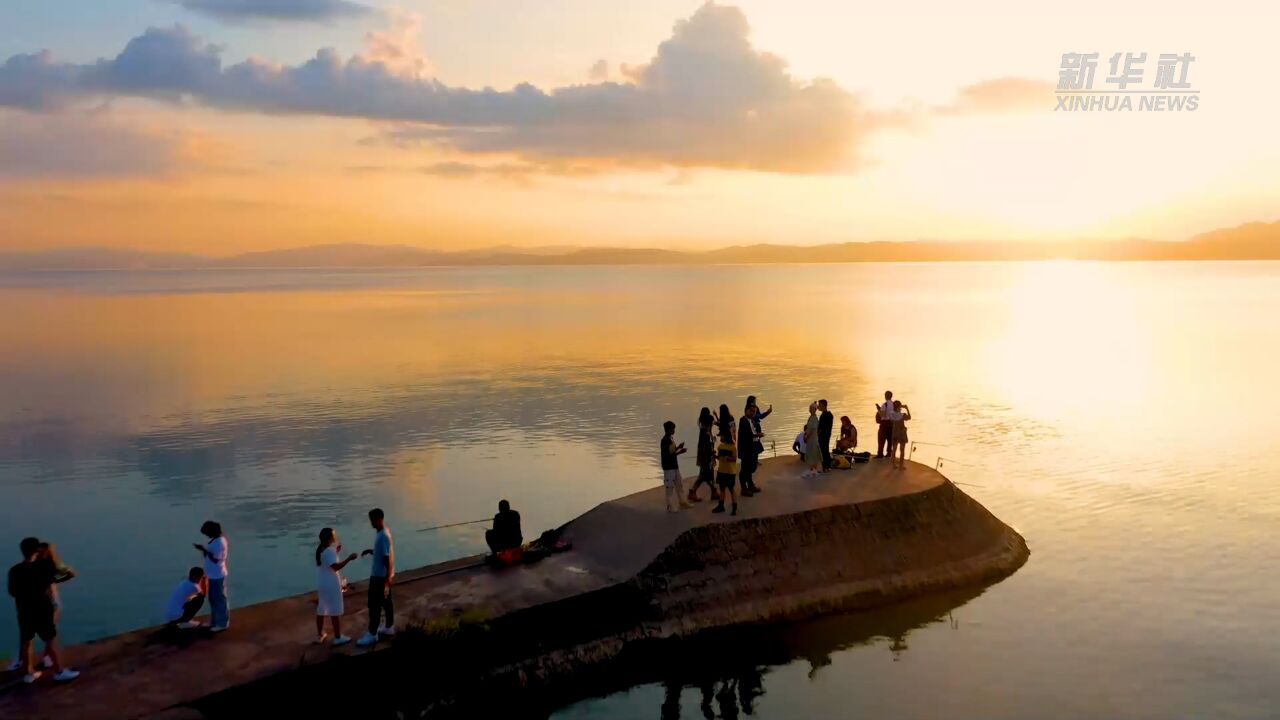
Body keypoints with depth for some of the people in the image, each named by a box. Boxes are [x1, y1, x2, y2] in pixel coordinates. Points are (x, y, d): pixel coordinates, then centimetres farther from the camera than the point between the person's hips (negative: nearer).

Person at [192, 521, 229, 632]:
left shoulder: (219, 542, -23)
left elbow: (215, 559, -25)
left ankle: (222, 623, 11)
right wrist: (204, 549, 4)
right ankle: (215, 621, 31)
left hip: (217, 575, -10)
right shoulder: (216, 539, 8)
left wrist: (204, 549, -21)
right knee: (213, 598, 19)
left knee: (220, 599, 1)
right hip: (213, 575, 10)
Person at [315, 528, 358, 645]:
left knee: (321, 609, 17)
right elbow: (336, 567, -31)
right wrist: (349, 558, -27)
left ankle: (319, 636, 28)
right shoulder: (329, 551, -22)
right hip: (331, 585, -9)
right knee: (335, 611, 0)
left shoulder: (320, 549, 7)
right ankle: (338, 638, 7)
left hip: (321, 584, 9)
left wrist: (336, 552, 18)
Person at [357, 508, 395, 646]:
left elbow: (388, 558, -25)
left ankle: (372, 634, 7)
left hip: (380, 575, -10)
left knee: (374, 604, -1)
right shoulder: (383, 531, 5)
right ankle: (389, 627, 30)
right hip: (381, 574, 10)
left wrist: (387, 581, -24)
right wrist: (371, 551, 4)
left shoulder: (383, 536, -25)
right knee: (386, 601, 19)